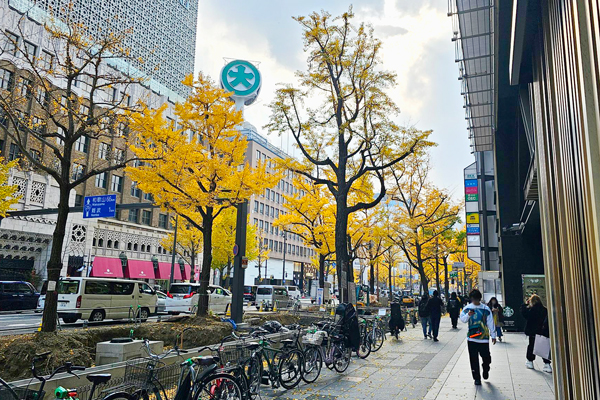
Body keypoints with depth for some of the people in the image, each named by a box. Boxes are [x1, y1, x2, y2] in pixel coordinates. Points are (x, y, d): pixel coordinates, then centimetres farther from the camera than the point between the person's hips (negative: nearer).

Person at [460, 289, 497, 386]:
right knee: (474, 359, 3)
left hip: (484, 338, 0)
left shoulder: (486, 309, 1)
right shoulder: (467, 308, 1)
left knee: (486, 357, 4)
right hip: (471, 338, 0)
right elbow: (462, 319, -5)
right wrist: (468, 315, -24)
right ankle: (477, 378, 16)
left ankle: (485, 370, 36)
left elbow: (490, 323, 7)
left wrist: (493, 335, 9)